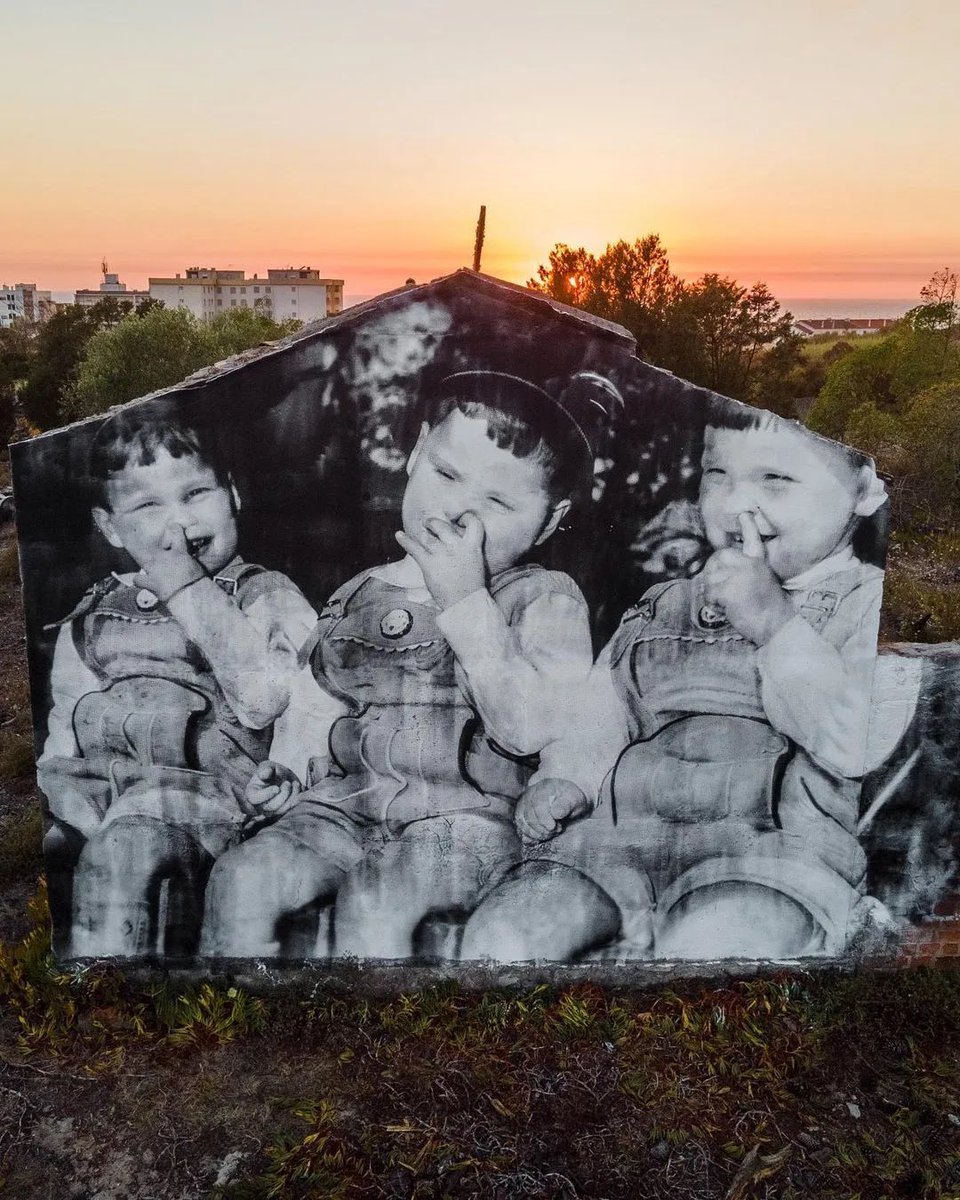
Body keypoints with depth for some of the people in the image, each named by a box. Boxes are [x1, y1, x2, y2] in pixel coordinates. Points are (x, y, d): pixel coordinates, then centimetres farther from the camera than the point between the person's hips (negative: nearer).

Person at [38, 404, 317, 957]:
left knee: (125, 842, -35)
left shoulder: (267, 596, 5)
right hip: (94, 787, 5)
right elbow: (63, 729, 17)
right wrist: (69, 801, -6)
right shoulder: (95, 614, 20)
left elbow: (263, 700, -14)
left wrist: (190, 592, -11)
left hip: (205, 787, -5)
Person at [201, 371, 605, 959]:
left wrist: (463, 600, -18)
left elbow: (530, 728, -19)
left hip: (466, 822, -4)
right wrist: (289, 767, 8)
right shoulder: (361, 596, 13)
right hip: (345, 804, 5)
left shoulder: (546, 600, -1)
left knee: (372, 902, -32)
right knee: (241, 878, -19)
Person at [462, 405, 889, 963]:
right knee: (496, 939, -15)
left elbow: (859, 744, -11)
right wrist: (562, 779, 5)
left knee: (700, 948, -36)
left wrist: (775, 624, -13)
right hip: (629, 829, 5)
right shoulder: (666, 606, 21)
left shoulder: (870, 604, 4)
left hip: (777, 841, -4)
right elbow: (606, 707, 23)